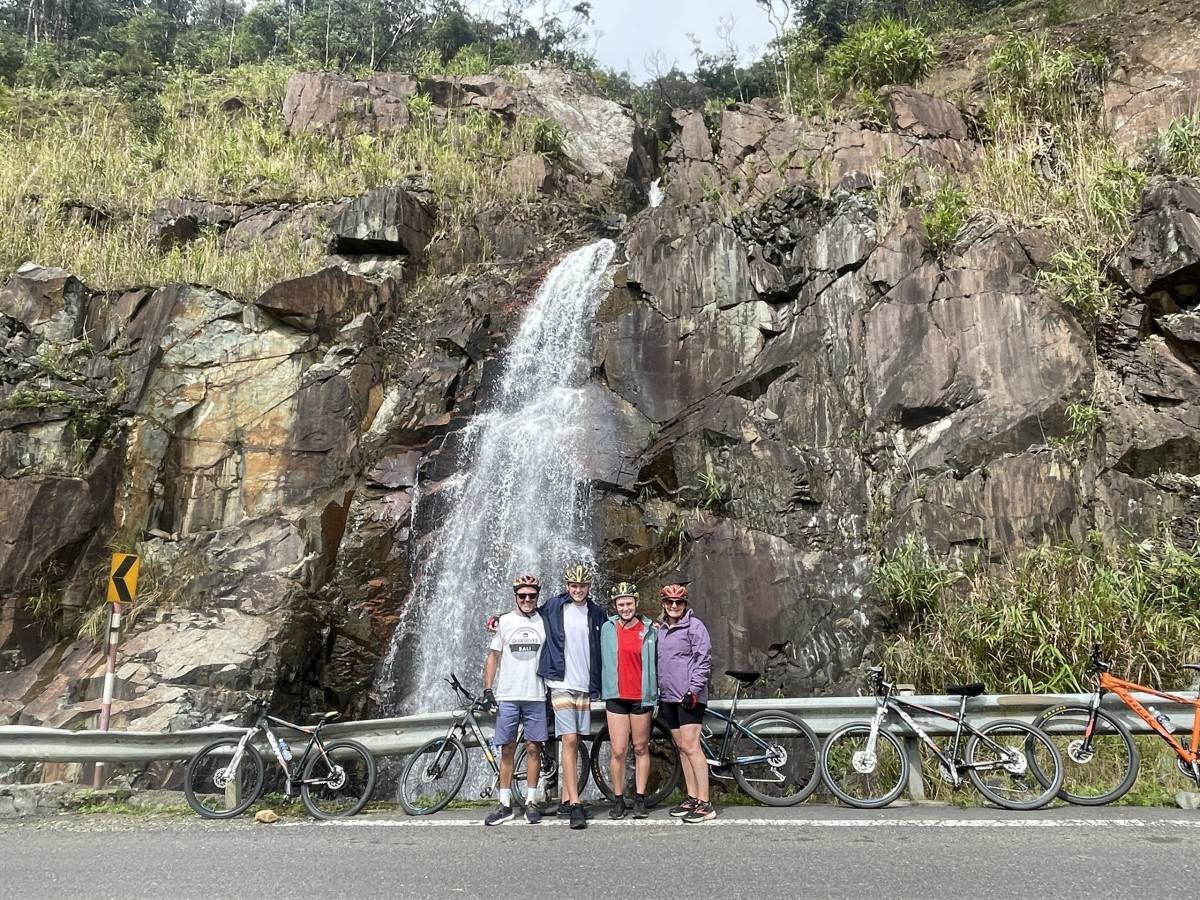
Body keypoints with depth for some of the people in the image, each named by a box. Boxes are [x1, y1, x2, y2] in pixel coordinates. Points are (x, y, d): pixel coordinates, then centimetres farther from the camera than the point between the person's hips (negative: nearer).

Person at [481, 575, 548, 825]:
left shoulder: (544, 622, 4)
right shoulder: (504, 621, 5)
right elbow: (493, 656, 9)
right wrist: (487, 689, 0)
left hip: (536, 696, 0)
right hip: (507, 696, 1)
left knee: (533, 748, 3)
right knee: (507, 749, 5)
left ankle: (531, 801, 14)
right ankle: (505, 804, 13)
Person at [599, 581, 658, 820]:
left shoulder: (650, 630, 2)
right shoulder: (607, 628, 3)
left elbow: (655, 663, 7)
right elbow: (601, 661, 10)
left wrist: (653, 692, 5)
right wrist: (602, 687, 9)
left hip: (641, 697, 0)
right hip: (616, 697, 0)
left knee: (641, 749, 8)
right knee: (618, 751, 0)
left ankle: (640, 799, 19)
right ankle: (618, 800, 14)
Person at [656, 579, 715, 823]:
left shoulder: (694, 626, -6)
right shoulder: (659, 629, 14)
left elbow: (703, 660, -10)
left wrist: (694, 690, -16)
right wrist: (658, 693, 18)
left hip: (689, 696, -7)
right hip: (668, 696, 7)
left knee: (691, 747, -11)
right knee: (681, 747, 11)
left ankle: (704, 804, -8)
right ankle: (691, 798, 19)